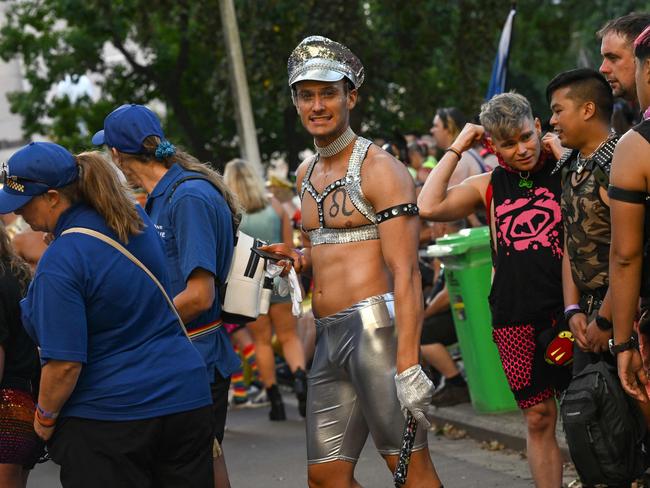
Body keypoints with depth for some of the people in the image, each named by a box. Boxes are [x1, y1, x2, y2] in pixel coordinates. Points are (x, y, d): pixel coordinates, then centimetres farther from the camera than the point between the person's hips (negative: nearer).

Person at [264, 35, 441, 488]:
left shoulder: (380, 169, -6)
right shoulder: (307, 174, 18)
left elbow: (405, 273, -14)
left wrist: (407, 364, -23)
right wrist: (296, 258, 8)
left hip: (375, 326, -8)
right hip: (329, 336, 8)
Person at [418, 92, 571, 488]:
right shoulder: (488, 187, 11)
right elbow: (429, 207, -2)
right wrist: (456, 150, 3)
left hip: (566, 308, -3)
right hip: (515, 317, 3)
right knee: (538, 417, 6)